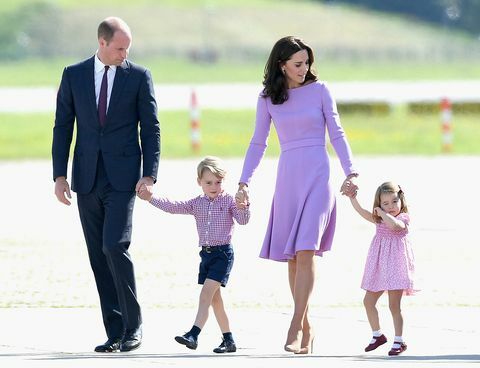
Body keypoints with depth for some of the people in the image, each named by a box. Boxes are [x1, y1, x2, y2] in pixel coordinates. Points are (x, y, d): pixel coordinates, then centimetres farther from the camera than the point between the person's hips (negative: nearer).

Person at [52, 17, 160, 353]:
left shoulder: (139, 76, 2)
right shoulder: (73, 75, 6)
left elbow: (151, 129, 2)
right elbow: (63, 127, 8)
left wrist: (150, 174, -7)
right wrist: (60, 175, 1)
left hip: (122, 177, -3)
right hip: (87, 179, 3)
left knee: (115, 246, -17)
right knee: (98, 256, 3)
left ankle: (133, 325, -6)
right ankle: (115, 333, 8)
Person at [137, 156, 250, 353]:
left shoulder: (229, 200, -4)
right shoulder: (196, 204, 8)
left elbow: (242, 221, -12)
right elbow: (172, 207, 3)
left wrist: (242, 208, -33)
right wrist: (151, 198, -5)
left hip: (223, 253, -6)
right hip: (206, 254, 6)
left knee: (207, 292, -17)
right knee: (214, 298, 9)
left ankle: (193, 335, -24)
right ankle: (228, 340, 17)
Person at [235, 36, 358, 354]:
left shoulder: (319, 90, 3)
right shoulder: (268, 99, 8)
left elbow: (337, 134, 4)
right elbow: (258, 143, 13)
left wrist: (350, 172, -5)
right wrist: (244, 182, 6)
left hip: (317, 175, -3)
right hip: (288, 177, 3)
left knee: (306, 250, -15)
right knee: (292, 256, 3)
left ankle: (296, 325, -16)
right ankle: (306, 325, 13)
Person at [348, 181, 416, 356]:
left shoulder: (403, 218, -7)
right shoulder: (379, 220, 12)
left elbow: (393, 225, -29)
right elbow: (362, 212, 2)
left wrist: (383, 214, -16)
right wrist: (352, 197, -9)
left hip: (395, 266, -7)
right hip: (379, 268, 7)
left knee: (394, 305, -7)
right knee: (368, 301, 10)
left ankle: (399, 341, 1)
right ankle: (377, 335, 26)